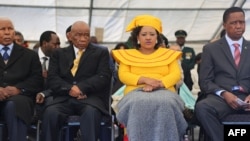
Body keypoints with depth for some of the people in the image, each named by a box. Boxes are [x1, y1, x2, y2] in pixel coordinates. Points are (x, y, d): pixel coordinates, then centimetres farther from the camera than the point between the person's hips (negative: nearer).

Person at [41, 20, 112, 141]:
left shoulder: (101, 52, 13)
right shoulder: (59, 53, 19)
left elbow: (103, 77, 0)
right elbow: (52, 78, 8)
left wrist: (81, 87, -16)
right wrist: (69, 89, -13)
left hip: (91, 97, -1)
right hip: (65, 97, 2)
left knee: (90, 113, -36)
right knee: (50, 112, -30)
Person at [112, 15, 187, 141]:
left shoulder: (169, 54, 21)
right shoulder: (127, 55, 20)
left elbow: (176, 75, 7)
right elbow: (123, 75, 5)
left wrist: (159, 83, -13)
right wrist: (144, 79, -13)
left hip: (163, 91, 1)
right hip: (136, 91, 0)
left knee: (165, 103, -37)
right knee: (138, 104, -38)